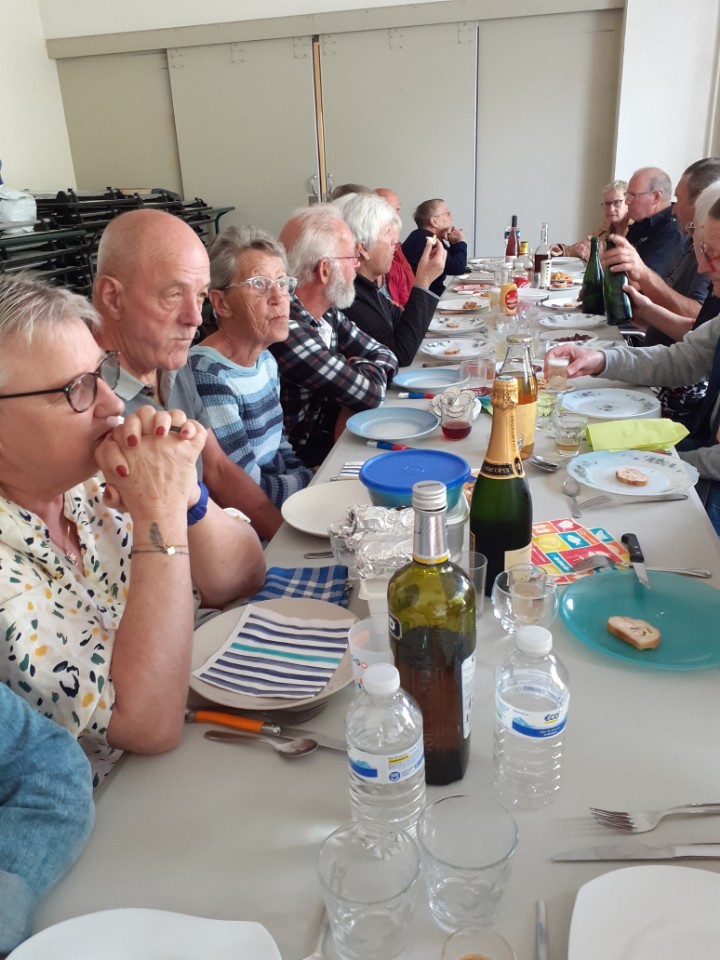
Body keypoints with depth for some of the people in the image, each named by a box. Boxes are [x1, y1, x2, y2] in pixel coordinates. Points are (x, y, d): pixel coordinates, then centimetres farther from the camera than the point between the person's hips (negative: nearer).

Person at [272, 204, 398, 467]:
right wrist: (365, 369, -2)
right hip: (299, 460, -7)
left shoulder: (327, 313, -1)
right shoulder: (284, 327, -28)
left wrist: (358, 375, -13)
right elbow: (370, 393, -23)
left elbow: (385, 356, 7)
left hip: (329, 428, 8)